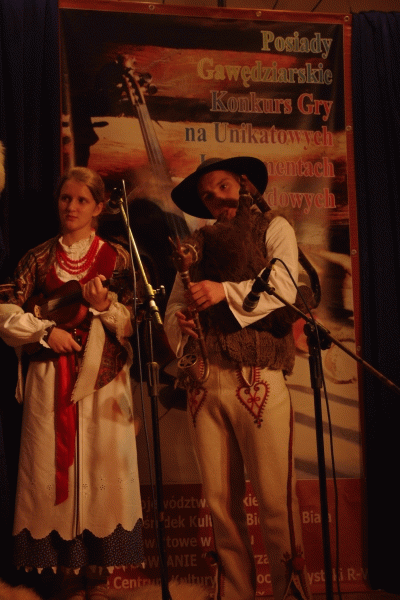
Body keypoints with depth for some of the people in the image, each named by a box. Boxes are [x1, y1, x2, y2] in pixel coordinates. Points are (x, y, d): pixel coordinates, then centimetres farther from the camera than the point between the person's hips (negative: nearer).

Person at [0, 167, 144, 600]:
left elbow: (131, 324, -1)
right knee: (56, 467, 0)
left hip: (102, 378, -1)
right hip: (49, 379, 1)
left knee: (101, 466, -3)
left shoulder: (116, 258, 7)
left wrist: (103, 304, -19)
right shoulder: (38, 259, 10)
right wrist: (46, 332, -9)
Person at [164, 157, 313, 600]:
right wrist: (180, 323, -5)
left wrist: (226, 292, -16)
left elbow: (284, 286, -4)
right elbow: (174, 305, 18)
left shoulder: (273, 228, 12)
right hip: (203, 382, 4)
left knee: (276, 500, -7)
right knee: (220, 501, 4)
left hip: (258, 379, -4)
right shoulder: (197, 244, 23)